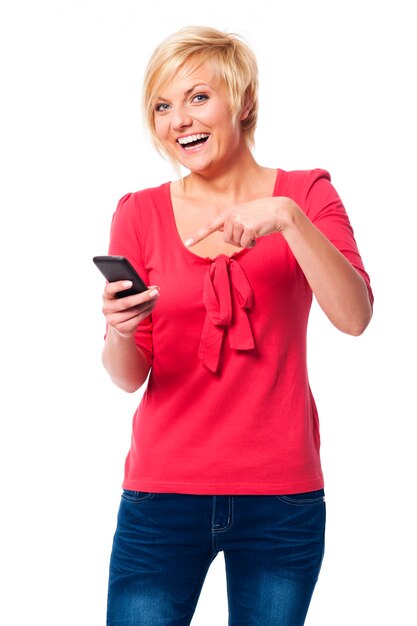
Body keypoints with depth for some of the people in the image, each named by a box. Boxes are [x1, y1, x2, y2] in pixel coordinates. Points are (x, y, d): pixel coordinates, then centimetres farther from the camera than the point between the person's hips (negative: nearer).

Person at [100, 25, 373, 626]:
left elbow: (354, 317, -13)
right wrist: (119, 332, -21)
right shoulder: (140, 212, 2)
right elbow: (127, 376, 1)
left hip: (282, 498, 0)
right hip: (164, 491, 0)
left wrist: (289, 217, -25)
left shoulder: (303, 194, 2)